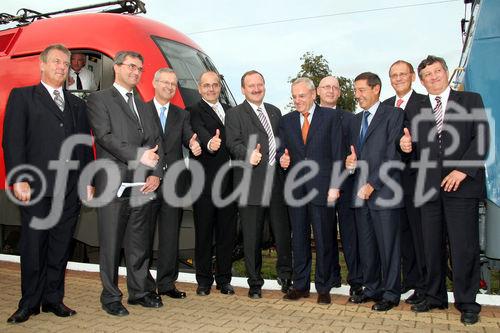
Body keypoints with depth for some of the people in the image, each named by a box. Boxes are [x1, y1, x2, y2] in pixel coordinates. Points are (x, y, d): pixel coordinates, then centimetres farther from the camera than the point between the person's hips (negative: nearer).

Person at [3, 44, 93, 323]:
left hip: (71, 190, 4)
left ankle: (53, 298, 22)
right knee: (33, 248, 3)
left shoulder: (77, 104, 18)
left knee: (60, 248, 10)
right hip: (37, 187, -3)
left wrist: (88, 181, 9)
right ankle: (30, 303, 18)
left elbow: (85, 145, 16)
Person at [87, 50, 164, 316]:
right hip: (113, 184, -5)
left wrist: (156, 174, -1)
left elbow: (156, 141, 12)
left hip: (142, 185, 5)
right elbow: (105, 136, -11)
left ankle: (139, 291, 25)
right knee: (111, 243, 3)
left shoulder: (144, 105, 19)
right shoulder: (99, 100, 2)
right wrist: (139, 155, -16)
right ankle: (110, 296, 17)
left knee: (139, 243, 12)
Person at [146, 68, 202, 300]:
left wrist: (194, 145, -25)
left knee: (170, 235, 7)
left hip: (174, 183, 3)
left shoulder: (182, 115, 15)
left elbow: (189, 137, -1)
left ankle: (166, 283, 18)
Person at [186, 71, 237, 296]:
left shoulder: (229, 110, 17)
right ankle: (204, 280, 17)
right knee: (204, 233, 4)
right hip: (205, 182, -5)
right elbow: (200, 131, -23)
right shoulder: (195, 111, -1)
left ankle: (224, 279, 23)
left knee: (227, 232, 10)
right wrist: (209, 143, -46)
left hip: (229, 182, 5)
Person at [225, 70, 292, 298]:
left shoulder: (275, 112, 19)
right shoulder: (234, 114, 3)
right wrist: (248, 154, -28)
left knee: (283, 232, 7)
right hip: (251, 183, -4)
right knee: (252, 237, 4)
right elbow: (233, 143, -10)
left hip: (277, 181, 4)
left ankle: (285, 275, 29)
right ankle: (255, 283, 19)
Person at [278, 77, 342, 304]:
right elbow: (282, 149, 14)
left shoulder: (330, 117, 2)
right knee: (298, 239, 9)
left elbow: (337, 153, -2)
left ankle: (323, 288, 16)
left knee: (324, 239, 3)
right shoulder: (286, 121, 13)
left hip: (321, 187, -3)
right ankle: (300, 285, 22)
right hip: (295, 188, 3)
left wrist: (334, 186, -8)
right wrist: (282, 159, -10)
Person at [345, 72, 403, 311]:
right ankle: (372, 288, 24)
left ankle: (391, 293, 14)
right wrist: (350, 161, -2)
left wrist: (372, 184, -14)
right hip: (361, 192, 6)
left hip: (383, 192, -6)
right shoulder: (355, 120, 19)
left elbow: (392, 156, -10)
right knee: (366, 245, 11)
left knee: (388, 244, 1)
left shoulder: (393, 115, -2)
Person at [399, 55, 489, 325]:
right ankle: (435, 296, 22)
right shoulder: (415, 110, 16)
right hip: (429, 188, 3)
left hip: (462, 185, -3)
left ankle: (466, 303, 14)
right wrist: (408, 148, -8)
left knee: (464, 246, 0)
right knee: (432, 246, 8)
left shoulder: (471, 100, 9)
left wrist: (462, 170, -13)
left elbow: (482, 138, -2)